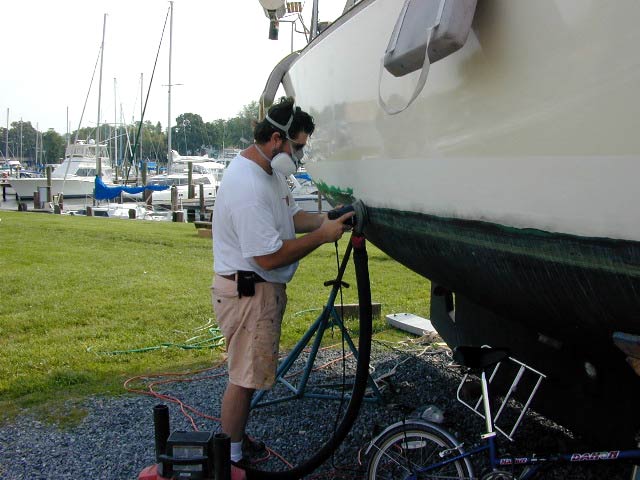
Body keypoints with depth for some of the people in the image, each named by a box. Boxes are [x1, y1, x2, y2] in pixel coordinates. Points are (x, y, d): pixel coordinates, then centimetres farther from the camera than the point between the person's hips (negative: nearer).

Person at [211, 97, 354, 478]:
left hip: (265, 289, 10)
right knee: (244, 377, 0)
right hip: (247, 292, -10)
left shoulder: (271, 170, 7)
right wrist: (322, 235, -19)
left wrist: (325, 219, 1)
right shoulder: (248, 186, -26)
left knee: (250, 373, 20)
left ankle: (239, 438, 35)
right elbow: (269, 257, -27)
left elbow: (291, 215, 19)